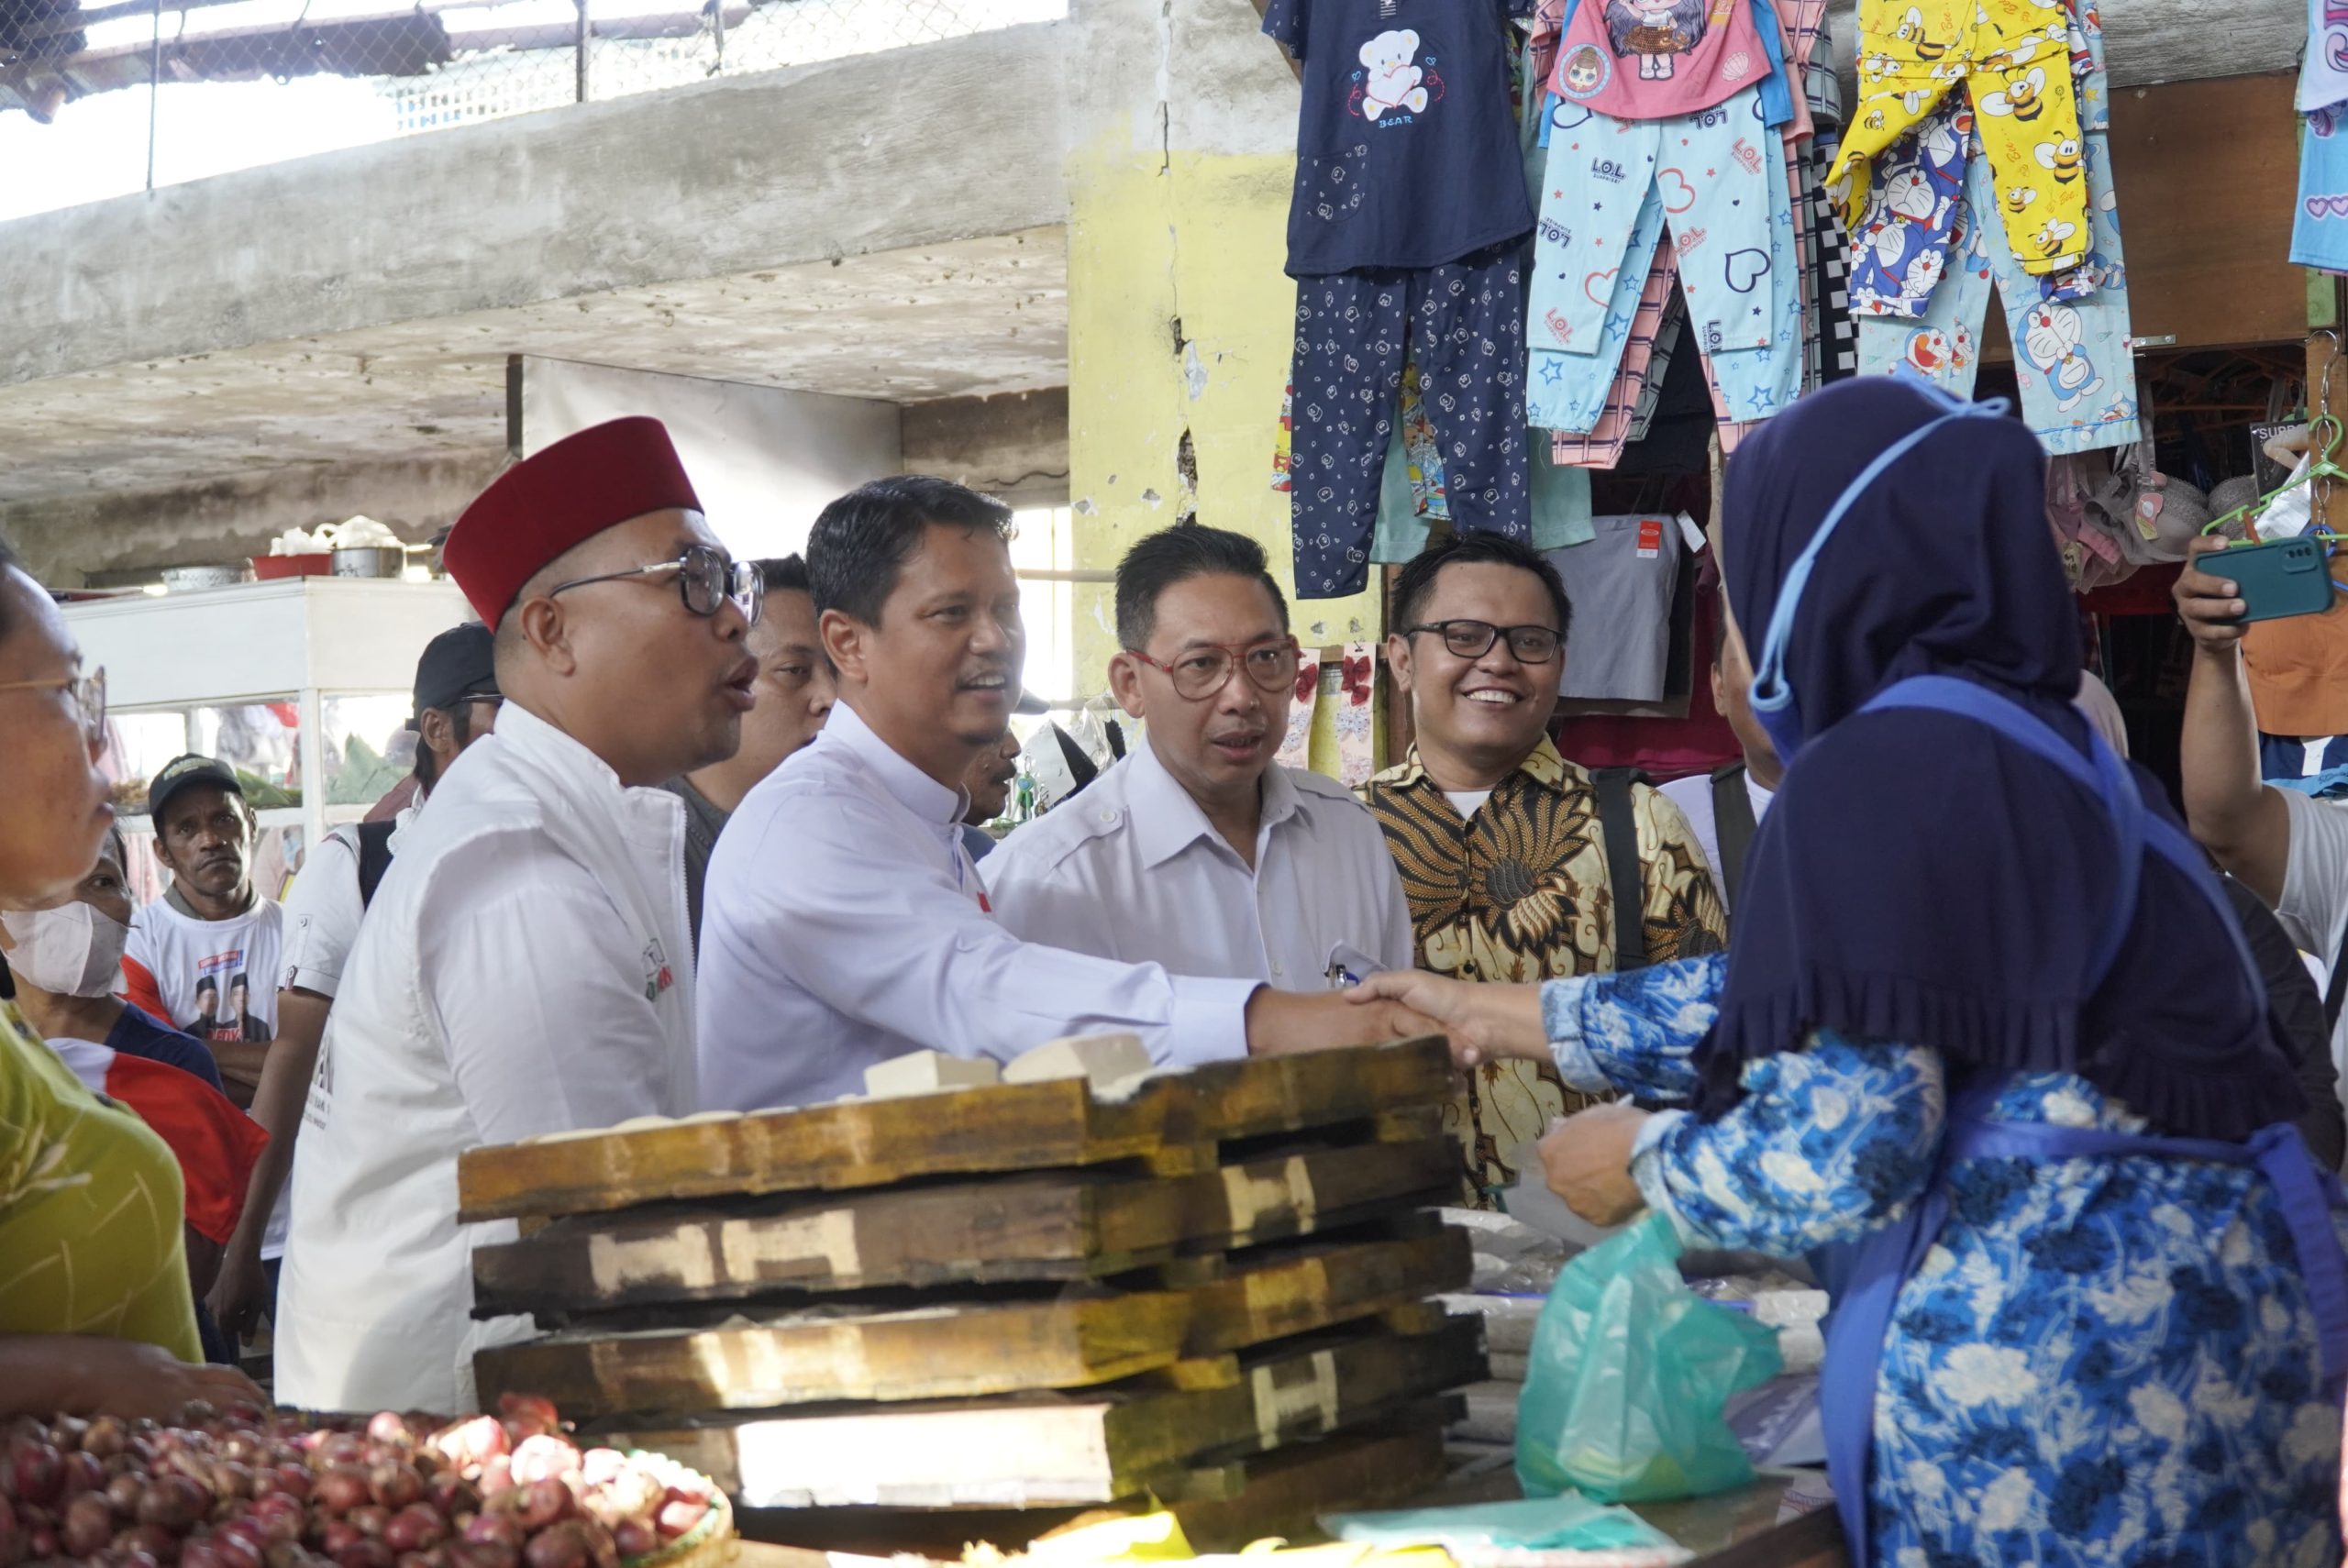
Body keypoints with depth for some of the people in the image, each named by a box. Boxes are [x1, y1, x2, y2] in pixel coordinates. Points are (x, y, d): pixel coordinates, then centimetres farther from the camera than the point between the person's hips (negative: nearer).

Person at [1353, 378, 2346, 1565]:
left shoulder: (1877, 770, -14)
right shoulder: (2039, 742, 14)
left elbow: (1833, 1165, -20)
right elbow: (1802, 995, 23)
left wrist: (1642, 1157, 0)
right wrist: (1511, 1017, 29)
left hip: (2054, 1362, -8)